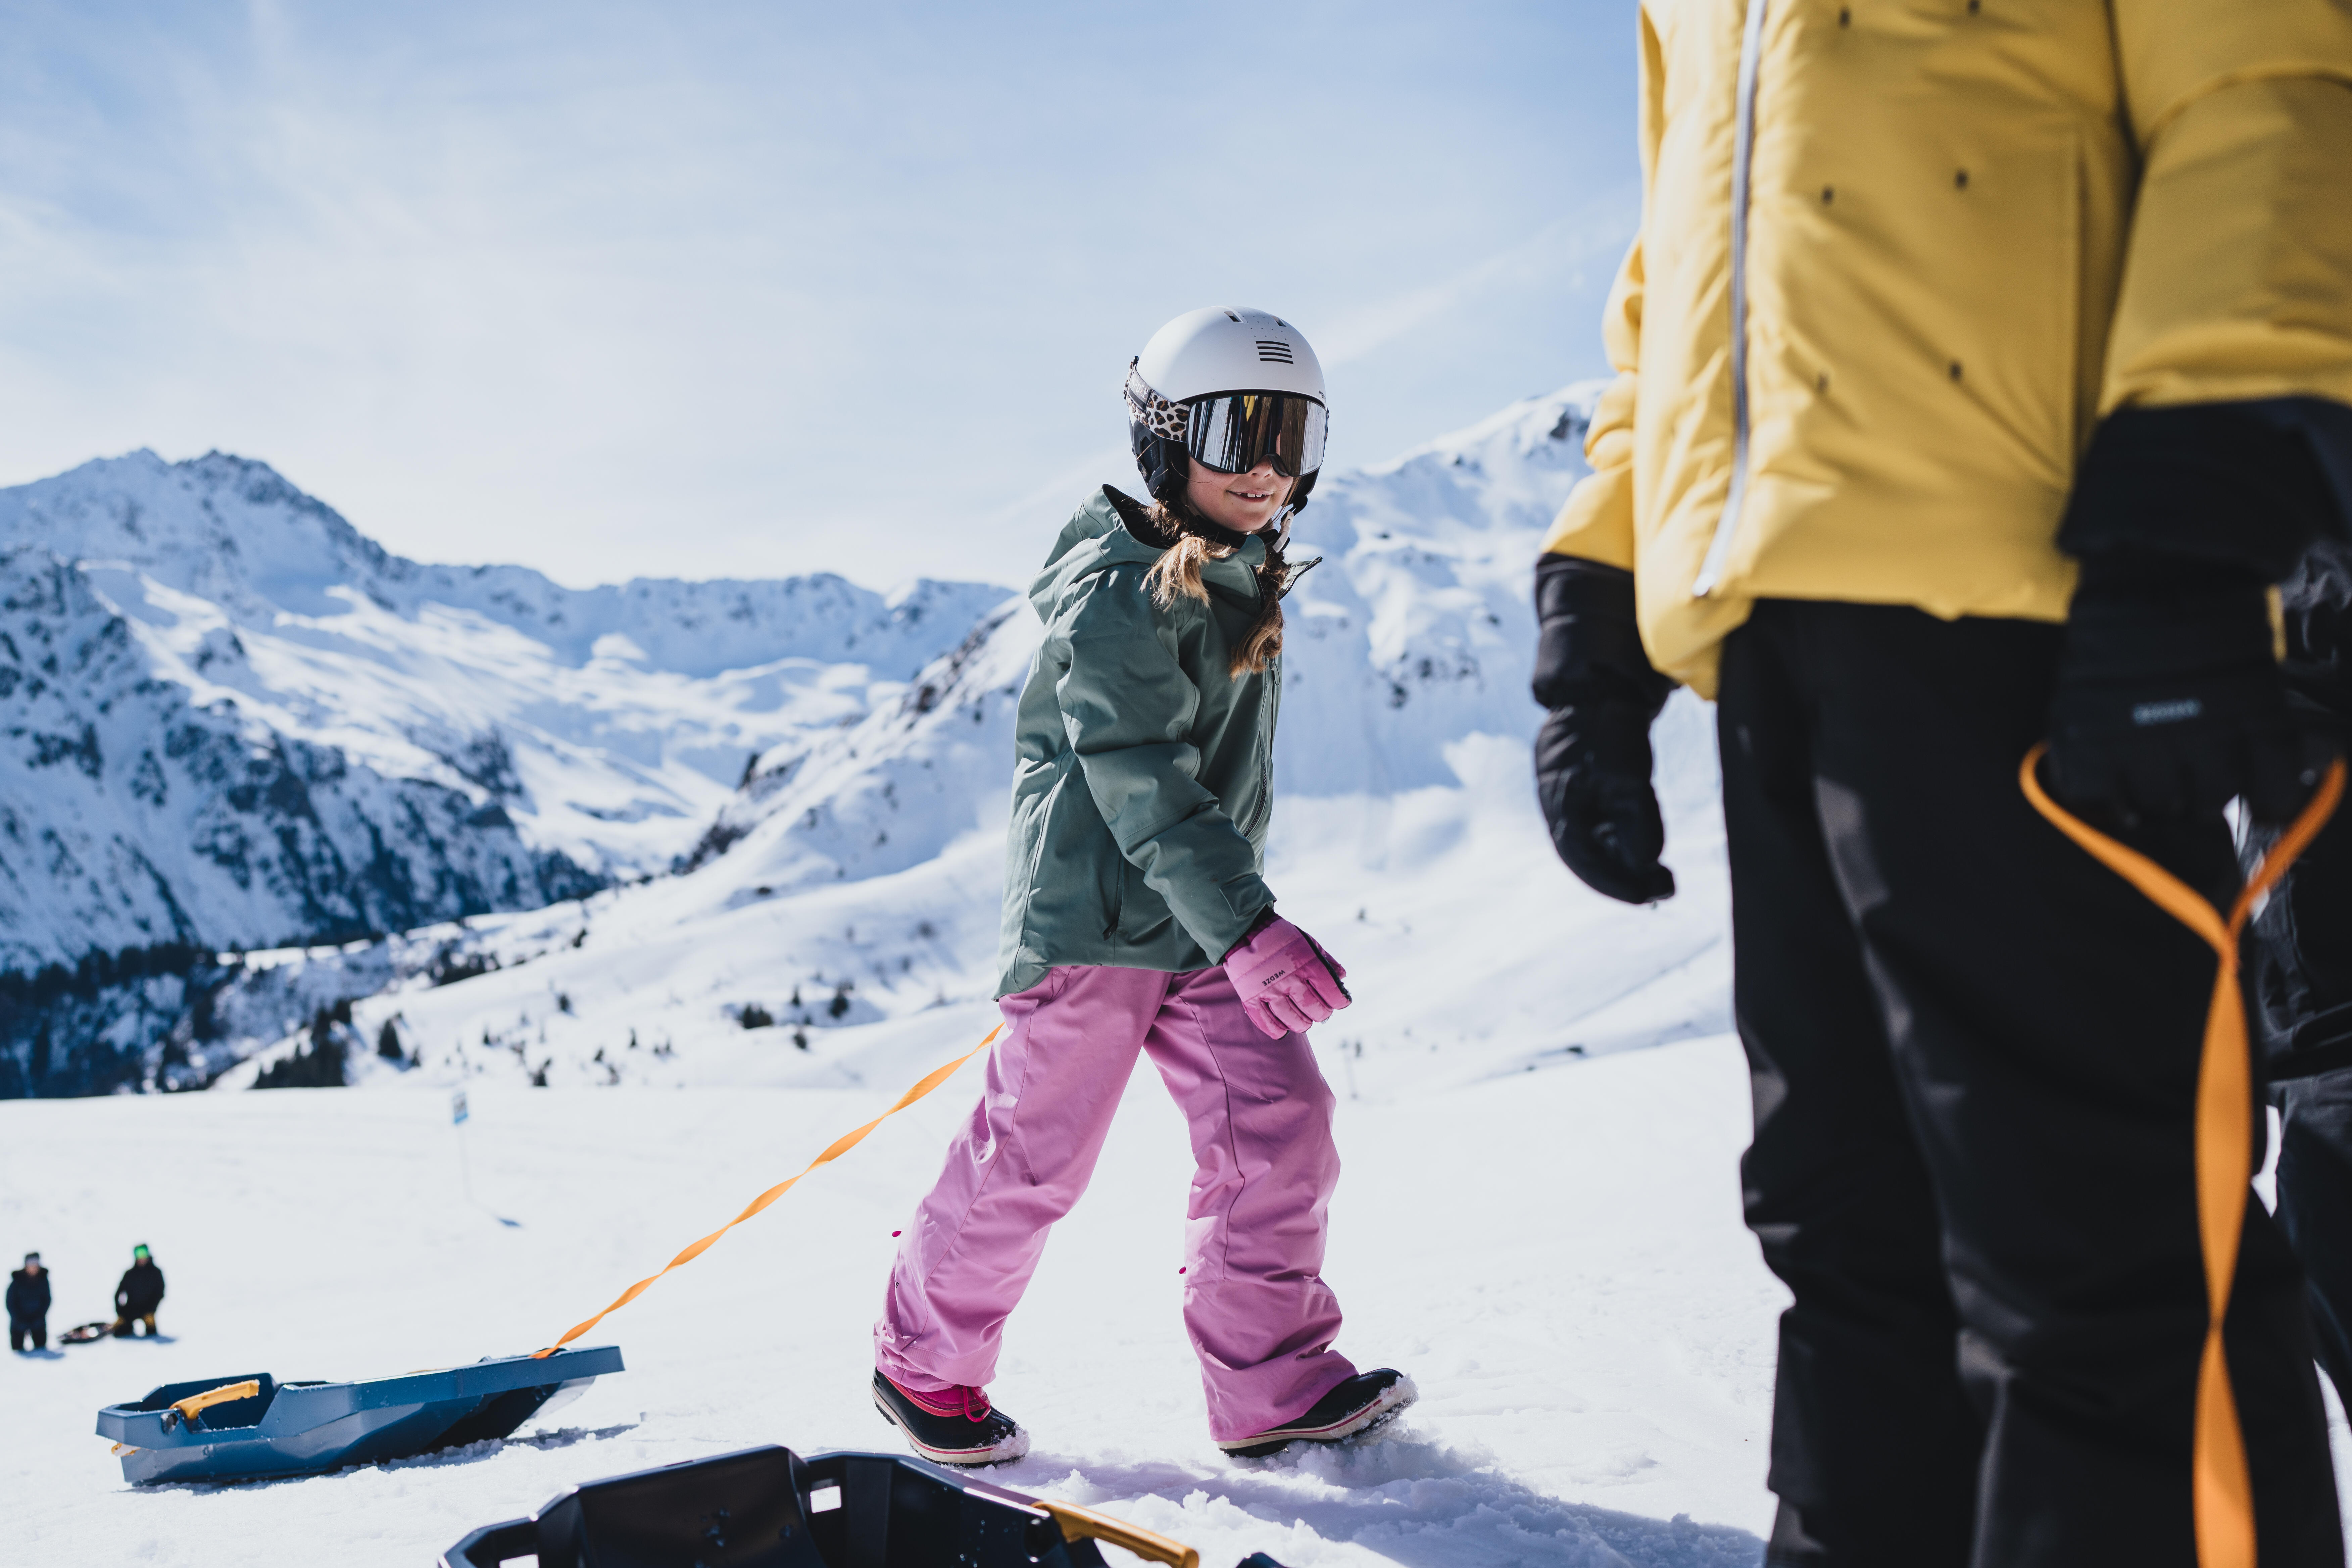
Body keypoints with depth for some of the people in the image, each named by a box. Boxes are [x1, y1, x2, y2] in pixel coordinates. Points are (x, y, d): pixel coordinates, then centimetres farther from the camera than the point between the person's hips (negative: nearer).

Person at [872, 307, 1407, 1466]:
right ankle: (923, 1365, 22)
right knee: (1035, 1157, 1)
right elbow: (1143, 784, -27)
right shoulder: (1115, 595, -17)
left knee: (1280, 1126, -2)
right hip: (1094, 913, -8)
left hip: (1203, 921, 8)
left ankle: (1273, 1382, 8)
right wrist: (1246, 928, -35)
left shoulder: (1247, 589, 11)